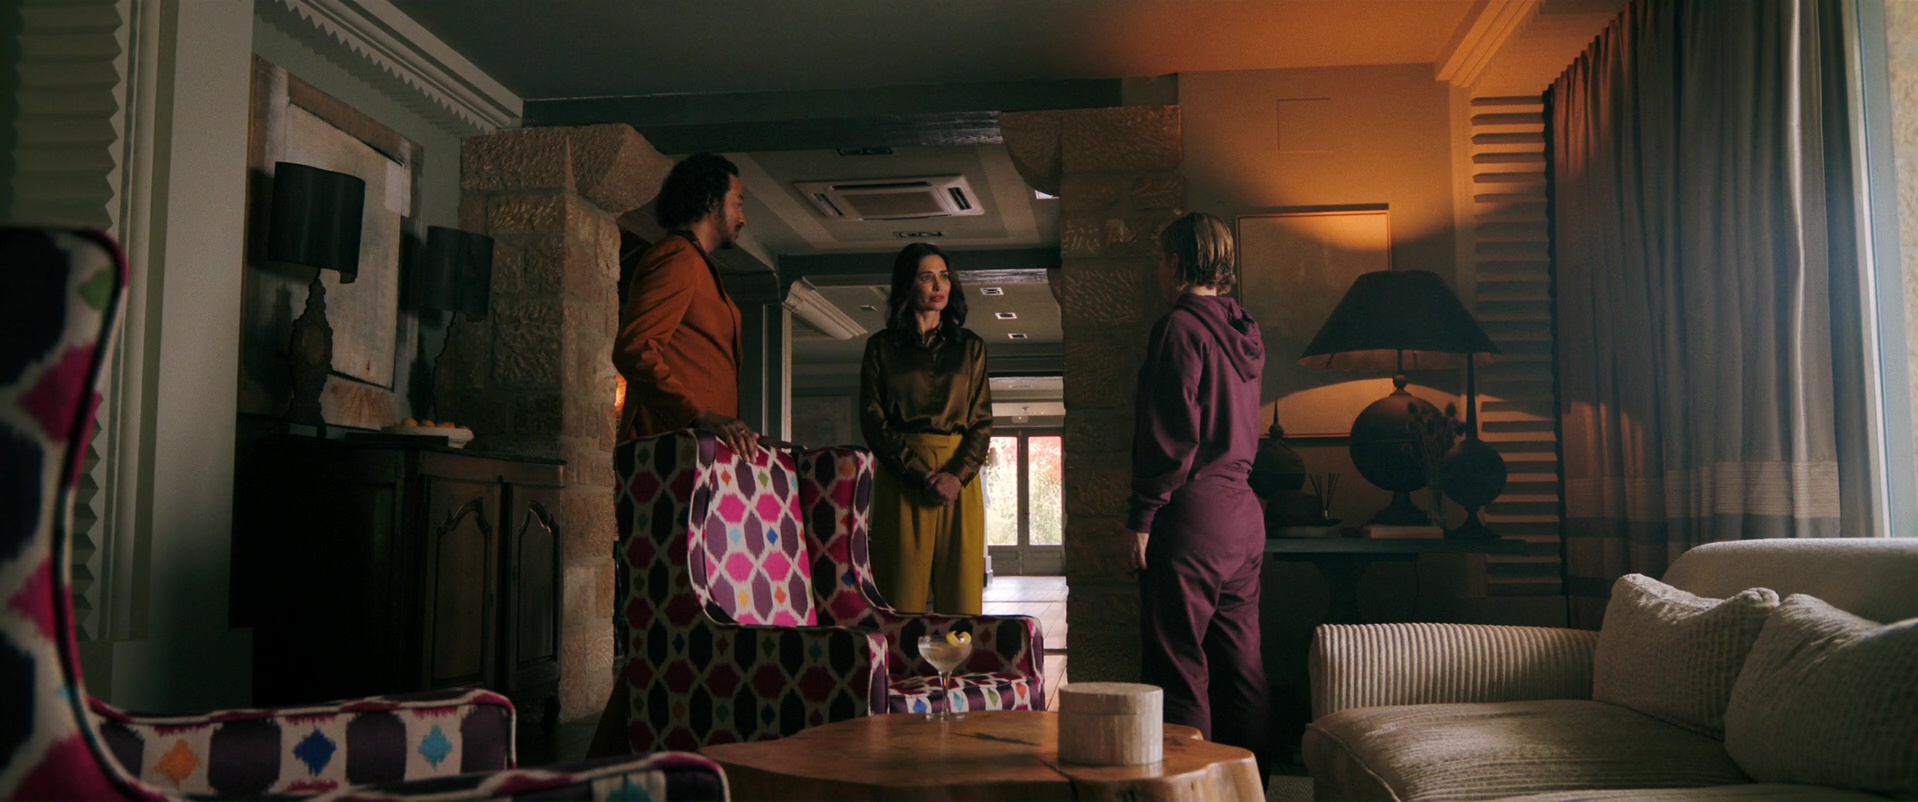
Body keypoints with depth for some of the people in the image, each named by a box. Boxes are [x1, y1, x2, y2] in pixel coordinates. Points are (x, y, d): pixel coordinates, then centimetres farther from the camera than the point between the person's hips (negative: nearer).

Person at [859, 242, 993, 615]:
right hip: (899, 480, -1)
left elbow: (983, 421, 9)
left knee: (961, 596, -4)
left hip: (960, 478, 2)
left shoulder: (970, 347, 16)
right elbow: (872, 420, 2)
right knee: (902, 598, -5)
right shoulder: (881, 347, 11)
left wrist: (957, 475, -9)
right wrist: (921, 475, -9)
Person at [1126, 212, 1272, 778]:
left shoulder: (1180, 328, -10)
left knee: (1177, 667, -3)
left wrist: (1142, 519, -13)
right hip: (1244, 514, 9)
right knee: (1240, 665, 13)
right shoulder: (1241, 331, 14)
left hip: (1192, 514, -8)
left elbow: (1169, 435, -15)